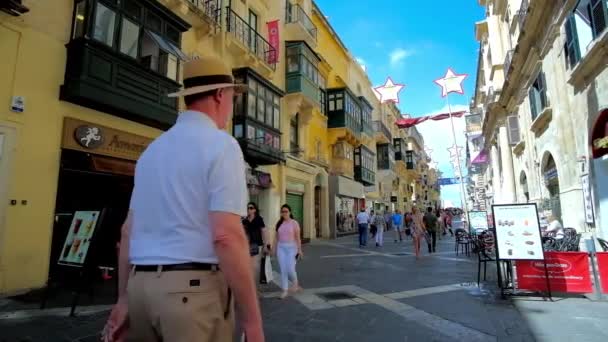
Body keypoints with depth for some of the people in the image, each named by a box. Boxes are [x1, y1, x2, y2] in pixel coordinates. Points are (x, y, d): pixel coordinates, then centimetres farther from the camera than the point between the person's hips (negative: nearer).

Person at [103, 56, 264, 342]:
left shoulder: (152, 149, 12)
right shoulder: (220, 144, -11)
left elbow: (128, 231, 12)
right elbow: (226, 235, -20)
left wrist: (124, 299, 19)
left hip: (142, 284, 7)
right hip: (194, 286, -7)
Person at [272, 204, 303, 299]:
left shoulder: (294, 223, -5)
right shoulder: (279, 223, 7)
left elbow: (297, 237, -6)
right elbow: (276, 237, 10)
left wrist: (299, 249, -10)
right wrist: (274, 249, 7)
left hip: (291, 247, -4)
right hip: (281, 247, 4)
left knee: (290, 269, -7)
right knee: (283, 270, 2)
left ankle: (296, 283, 23)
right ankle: (285, 290, 11)